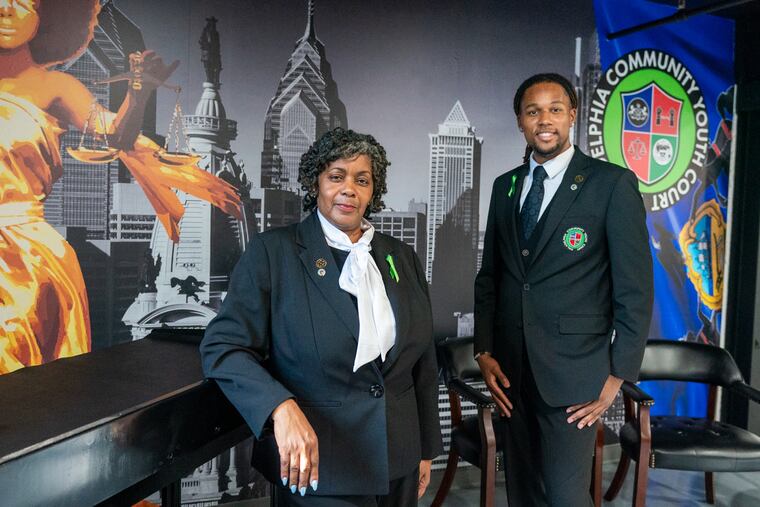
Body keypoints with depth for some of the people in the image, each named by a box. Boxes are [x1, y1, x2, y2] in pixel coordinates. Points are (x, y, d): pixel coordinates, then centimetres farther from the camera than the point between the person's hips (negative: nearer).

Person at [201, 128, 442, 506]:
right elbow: (224, 346, -13)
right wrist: (281, 408, -29)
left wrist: (426, 447, 12)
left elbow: (423, 361, 9)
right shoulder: (273, 251, -9)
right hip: (316, 466, -4)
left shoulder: (401, 257, 4)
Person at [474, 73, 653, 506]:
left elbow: (635, 289, -8)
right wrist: (484, 352, 5)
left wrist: (618, 375, -9)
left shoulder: (613, 184, -7)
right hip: (511, 369, 5)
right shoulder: (506, 186, 8)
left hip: (572, 371, -4)